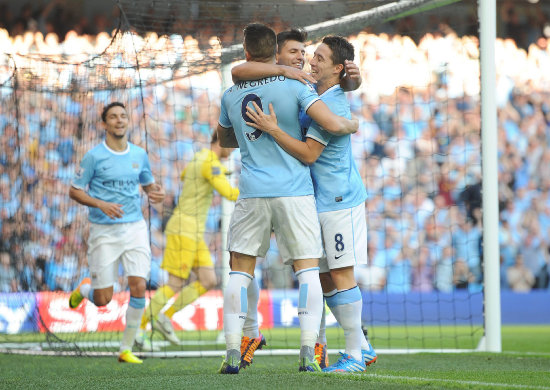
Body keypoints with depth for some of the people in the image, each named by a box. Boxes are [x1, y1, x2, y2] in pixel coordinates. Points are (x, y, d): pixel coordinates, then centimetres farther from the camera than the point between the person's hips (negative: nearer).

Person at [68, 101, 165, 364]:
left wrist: (156, 193, -1)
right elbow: (74, 191, -1)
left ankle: (126, 349, 0)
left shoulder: (139, 155, 7)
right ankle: (83, 289, 38)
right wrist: (102, 205, -17)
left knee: (139, 287, -13)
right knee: (103, 300, -1)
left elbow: (148, 183, 22)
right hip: (104, 231, -3)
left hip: (135, 227, 3)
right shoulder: (94, 156, -5)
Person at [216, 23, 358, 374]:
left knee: (241, 269, 9)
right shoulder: (295, 86, -3)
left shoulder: (231, 96, 9)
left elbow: (225, 140, 25)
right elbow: (332, 124, -11)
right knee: (308, 268, 2)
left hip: (252, 194, 2)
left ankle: (233, 353, 3)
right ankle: (308, 352, -8)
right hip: (295, 191, -2)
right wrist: (352, 125, 10)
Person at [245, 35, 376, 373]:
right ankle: (362, 346, 18)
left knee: (341, 274, -8)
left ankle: (355, 355, -3)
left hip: (340, 201, -10)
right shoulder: (315, 93, 12)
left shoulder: (333, 104, -17)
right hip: (320, 202, 10)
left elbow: (309, 153, -21)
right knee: (323, 278, 10)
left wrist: (272, 129, -21)